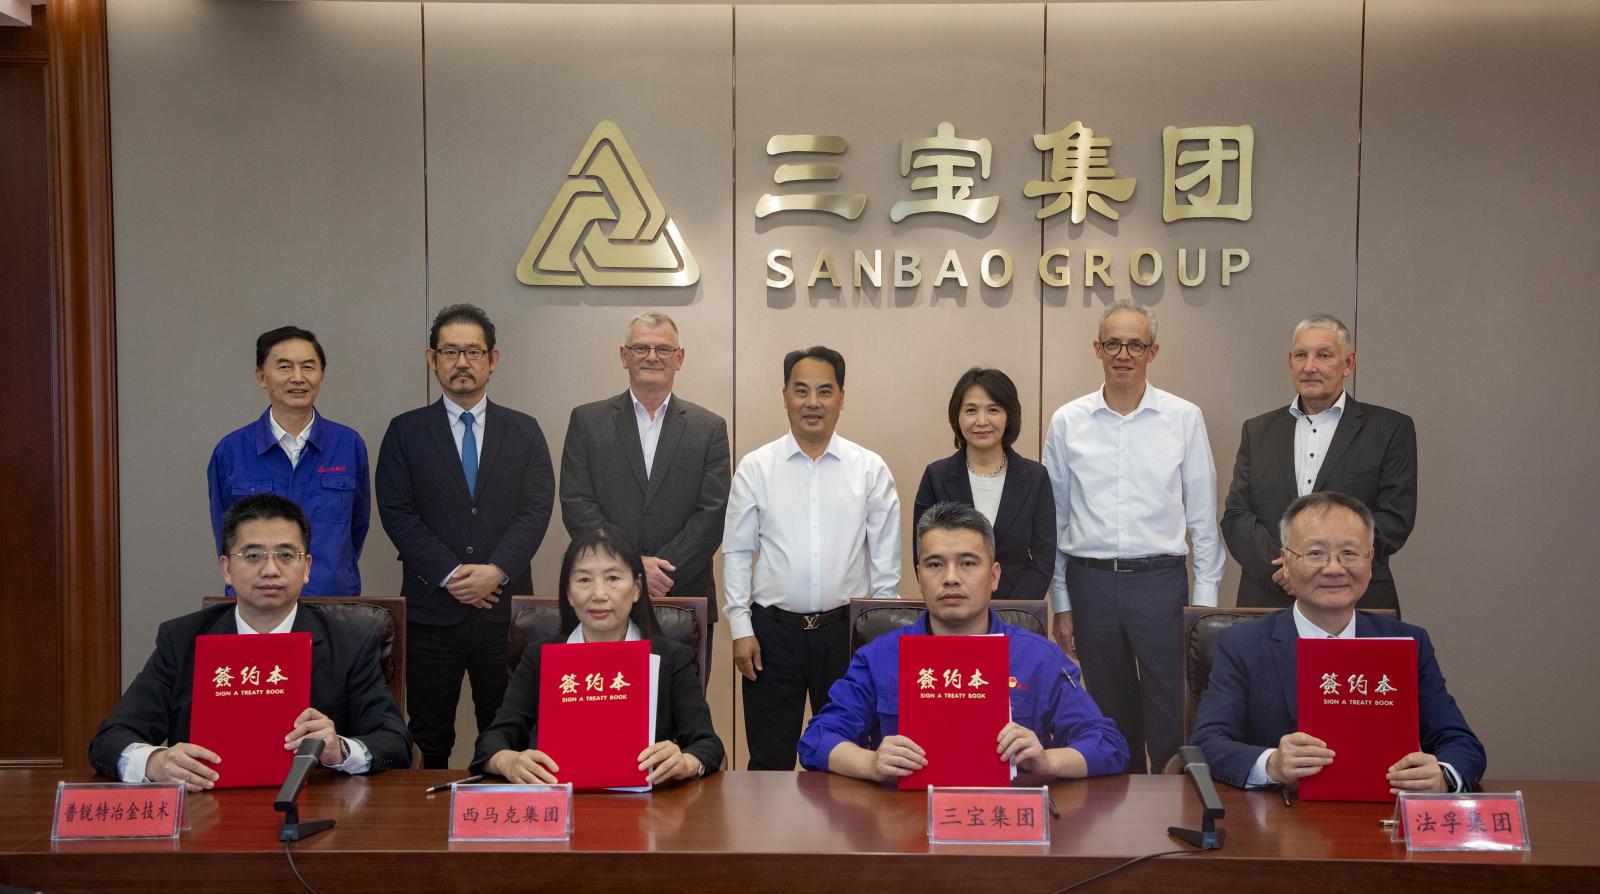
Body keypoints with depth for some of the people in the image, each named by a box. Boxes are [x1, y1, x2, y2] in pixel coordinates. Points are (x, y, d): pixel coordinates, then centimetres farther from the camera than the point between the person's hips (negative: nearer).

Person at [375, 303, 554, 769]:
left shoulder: (524, 431, 9)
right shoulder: (406, 431, 6)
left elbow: (537, 509, 0)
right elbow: (397, 512, -2)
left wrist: (497, 570, -14)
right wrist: (450, 574, -12)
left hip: (504, 608, 1)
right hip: (431, 611, 0)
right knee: (430, 741, 7)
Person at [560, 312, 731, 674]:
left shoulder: (709, 427, 6)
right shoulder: (587, 421, 6)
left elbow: (714, 512, -2)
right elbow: (576, 505, -2)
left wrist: (662, 571, -12)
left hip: (686, 601, 0)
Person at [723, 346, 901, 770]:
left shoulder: (870, 469, 1)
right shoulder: (755, 467, 1)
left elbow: (886, 558, 4)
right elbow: (737, 552, 3)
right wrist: (740, 628, -2)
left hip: (846, 628, 1)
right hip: (772, 628, 0)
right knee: (769, 761, 7)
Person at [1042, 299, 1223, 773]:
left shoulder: (1184, 418, 1)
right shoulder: (1067, 422, 4)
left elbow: (1204, 517, 4)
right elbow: (1055, 519, 7)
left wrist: (1205, 600, 0)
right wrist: (1061, 604, 6)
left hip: (1160, 579, -1)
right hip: (1090, 580, 2)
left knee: (1171, 715, -3)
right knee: (1112, 714, 12)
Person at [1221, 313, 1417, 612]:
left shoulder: (1391, 429, 3)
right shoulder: (1258, 430, 11)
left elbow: (1395, 519, -5)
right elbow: (1235, 517, 3)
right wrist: (1279, 565, -13)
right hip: (1268, 601, 2)